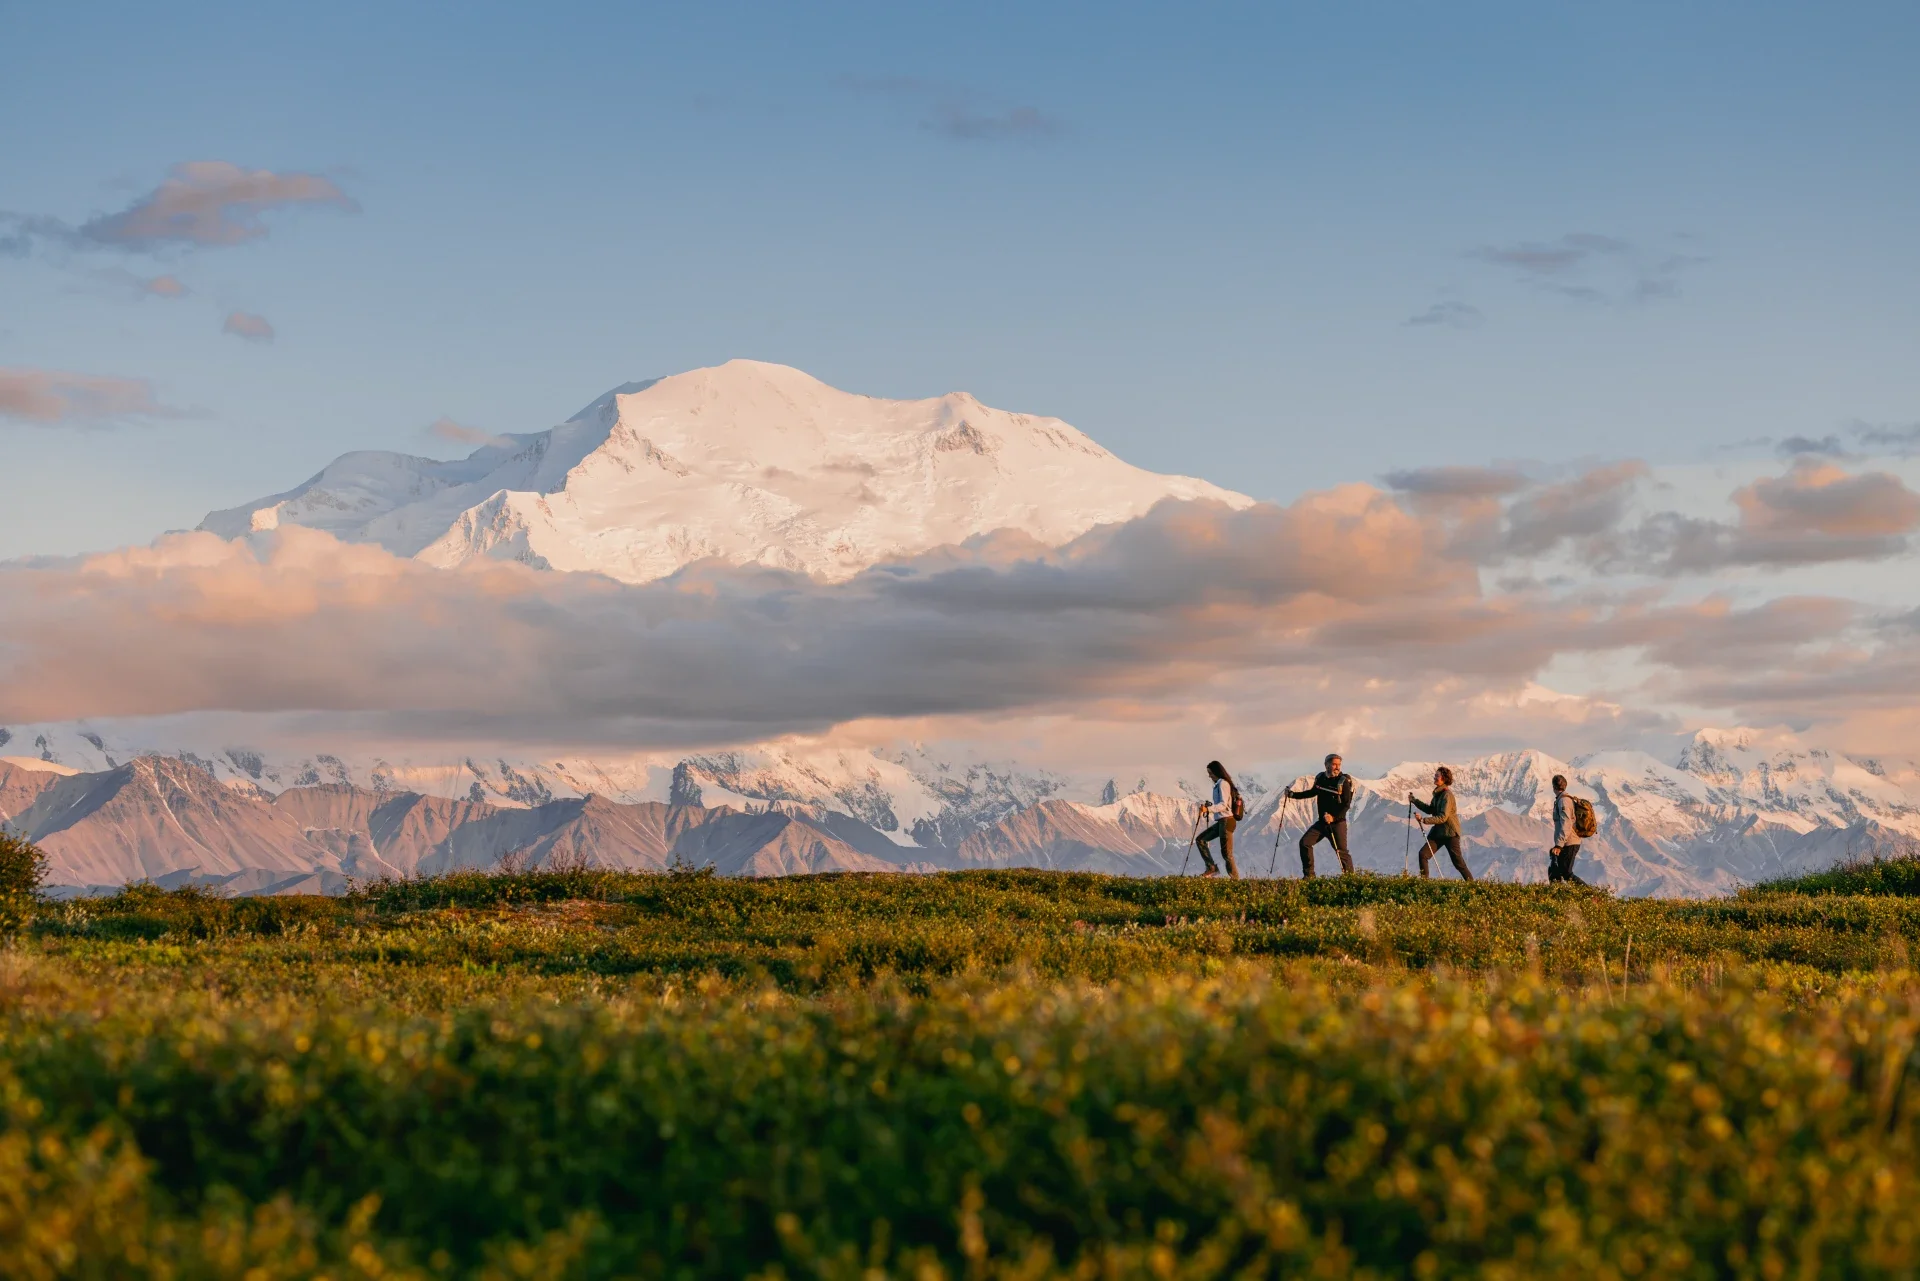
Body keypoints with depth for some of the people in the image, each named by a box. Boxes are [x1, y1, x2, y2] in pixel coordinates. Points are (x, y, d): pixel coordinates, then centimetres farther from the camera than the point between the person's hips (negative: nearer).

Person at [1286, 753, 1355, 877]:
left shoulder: (1343, 781, -12)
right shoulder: (1320, 778, 4)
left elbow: (1346, 805, -14)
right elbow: (1313, 792, 24)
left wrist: (1334, 817, -26)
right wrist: (1293, 795, 19)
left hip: (1337, 822, -6)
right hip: (1322, 821, 6)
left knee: (1341, 851, -8)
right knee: (1305, 842, -3)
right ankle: (1309, 875, 4)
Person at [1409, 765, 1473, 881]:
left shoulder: (1447, 795, -20)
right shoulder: (1437, 793, 8)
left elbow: (1443, 817, -26)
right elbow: (1430, 810, 18)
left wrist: (1424, 819, -30)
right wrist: (1414, 801, 11)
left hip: (1450, 833, -8)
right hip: (1438, 831, 8)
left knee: (1458, 862, -2)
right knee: (1423, 854, -4)